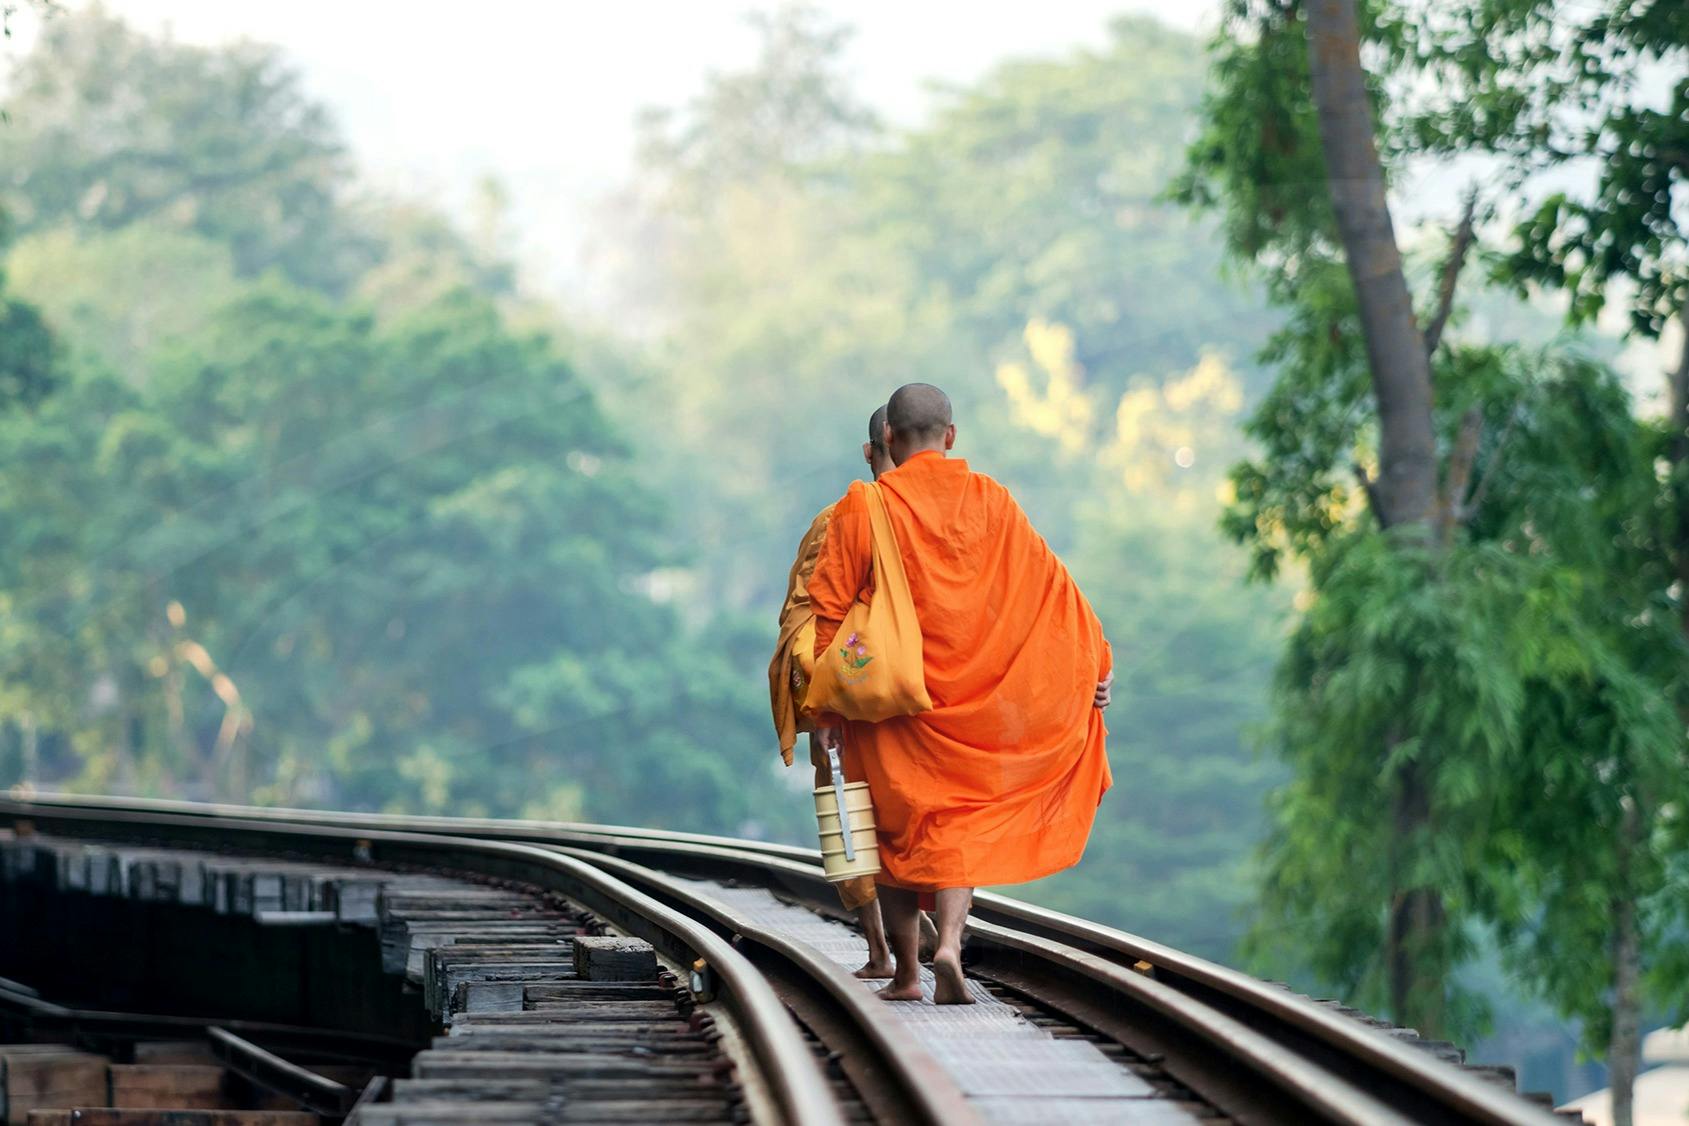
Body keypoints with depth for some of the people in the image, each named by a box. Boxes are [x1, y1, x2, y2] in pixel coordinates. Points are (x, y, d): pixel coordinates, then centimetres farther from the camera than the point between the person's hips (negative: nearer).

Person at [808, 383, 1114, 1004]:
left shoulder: (862, 509, -6)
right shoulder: (989, 500, 0)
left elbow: (829, 609, -7)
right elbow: (1050, 580, 2)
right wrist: (1094, 658, 8)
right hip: (971, 697, 1)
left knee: (898, 828, 11)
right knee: (962, 826, 5)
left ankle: (906, 972, 13)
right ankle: (949, 946, -18)